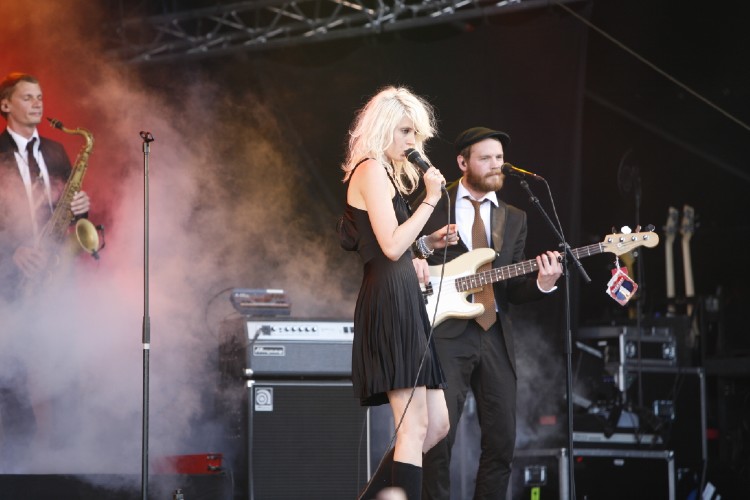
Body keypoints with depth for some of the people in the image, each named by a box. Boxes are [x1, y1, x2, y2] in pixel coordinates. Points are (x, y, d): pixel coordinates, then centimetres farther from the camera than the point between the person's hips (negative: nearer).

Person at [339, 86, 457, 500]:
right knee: (415, 428, -12)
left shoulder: (384, 171, 22)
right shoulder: (372, 169, -8)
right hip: (391, 299, -10)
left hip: (401, 303, 10)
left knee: (436, 425, 10)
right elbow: (391, 245, -17)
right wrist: (431, 200, -12)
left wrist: (428, 242, 16)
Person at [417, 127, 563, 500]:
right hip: (446, 331, -4)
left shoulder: (514, 219, 17)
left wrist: (542, 283, -9)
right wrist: (412, 261, -14)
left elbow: (512, 290, 11)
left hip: (495, 336, 5)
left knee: (502, 440, 4)